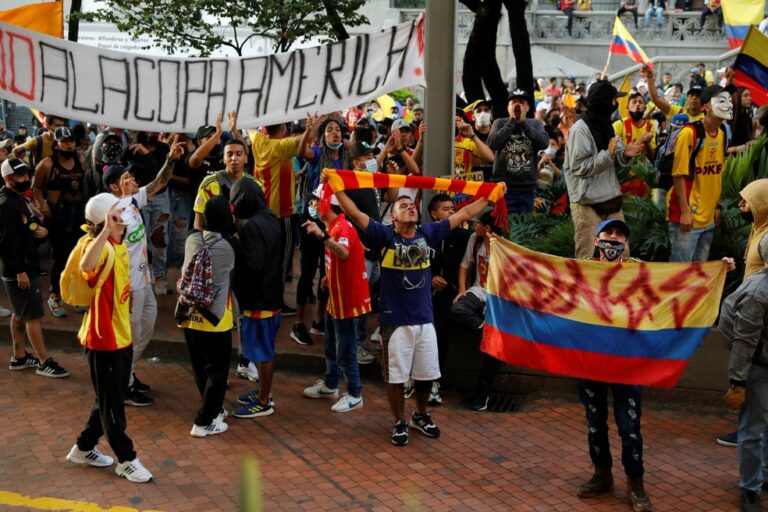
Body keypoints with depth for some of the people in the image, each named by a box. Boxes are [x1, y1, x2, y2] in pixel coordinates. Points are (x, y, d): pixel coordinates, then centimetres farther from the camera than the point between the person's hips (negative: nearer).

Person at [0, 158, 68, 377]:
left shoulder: (20, 199, 12)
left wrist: (42, 231, -1)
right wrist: (19, 271, -25)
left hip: (28, 266, 10)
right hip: (18, 271, -10)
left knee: (20, 314, 17)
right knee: (34, 316, -5)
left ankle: (19, 357, 28)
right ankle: (44, 362, 1)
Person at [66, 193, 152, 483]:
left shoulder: (120, 245, 7)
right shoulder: (103, 247, -22)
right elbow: (86, 265, -48)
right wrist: (106, 230, -53)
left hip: (121, 335, 10)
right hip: (104, 338, -10)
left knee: (111, 400, 20)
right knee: (111, 404, 5)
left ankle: (84, 448, 35)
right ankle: (126, 460, 16)